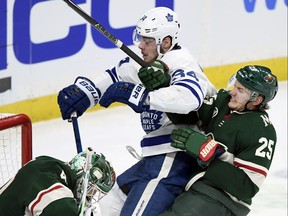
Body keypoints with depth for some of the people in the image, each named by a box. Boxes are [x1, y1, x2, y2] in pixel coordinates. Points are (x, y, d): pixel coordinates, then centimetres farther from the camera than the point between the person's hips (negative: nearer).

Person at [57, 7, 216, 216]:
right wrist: (84, 91, 0)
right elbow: (116, 75, 18)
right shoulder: (151, 61, 10)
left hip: (175, 157, -11)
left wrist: (135, 95, -35)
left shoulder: (180, 63, -18)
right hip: (160, 154, 11)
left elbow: (189, 97, -38)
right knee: (121, 192, 27)